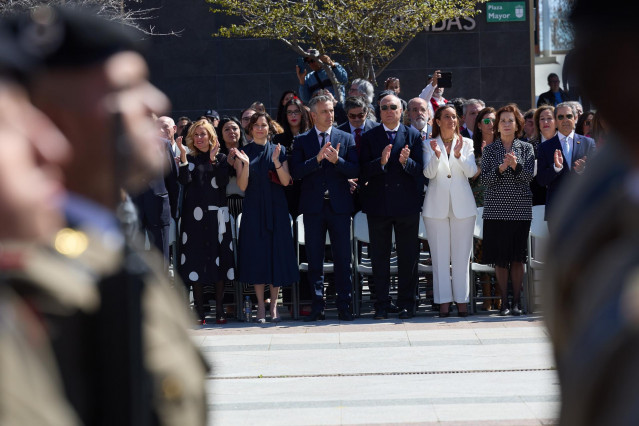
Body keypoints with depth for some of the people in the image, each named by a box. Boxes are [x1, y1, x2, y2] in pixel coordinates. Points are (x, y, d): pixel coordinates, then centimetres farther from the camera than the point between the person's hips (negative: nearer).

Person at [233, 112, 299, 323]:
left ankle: (274, 304, 6)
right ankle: (261, 305, 5)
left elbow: (286, 181, -2)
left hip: (276, 209, 1)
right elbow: (242, 186, -3)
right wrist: (245, 163, -18)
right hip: (253, 209, -1)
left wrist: (276, 161, -16)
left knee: (277, 253, -2)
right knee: (256, 254, -2)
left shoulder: (279, 151, 7)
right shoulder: (243, 153, 4)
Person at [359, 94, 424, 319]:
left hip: (407, 205, 0)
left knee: (408, 257, 3)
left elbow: (420, 170, -1)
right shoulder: (369, 137, 5)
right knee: (379, 258, 4)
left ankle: (406, 304, 11)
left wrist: (406, 162, -21)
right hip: (378, 205, 0)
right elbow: (363, 172, -4)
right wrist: (381, 162, -21)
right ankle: (381, 305, 10)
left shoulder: (413, 135, 5)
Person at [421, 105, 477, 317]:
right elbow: (429, 173, -6)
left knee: (462, 255, 1)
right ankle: (444, 301, 3)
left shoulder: (466, 143, 8)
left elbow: (471, 171, -3)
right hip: (437, 205, 0)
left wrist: (458, 154, -19)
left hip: (462, 204, 0)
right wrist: (436, 155, -23)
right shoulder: (429, 145, 6)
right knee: (440, 256, 0)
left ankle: (462, 300, 7)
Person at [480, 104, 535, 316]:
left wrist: (515, 165, -20)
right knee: (500, 257, -1)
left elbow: (529, 177, -2)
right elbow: (485, 179, 0)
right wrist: (501, 168, -17)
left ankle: (517, 301, 8)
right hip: (496, 209, 0)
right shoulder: (489, 149, 7)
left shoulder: (526, 148, 8)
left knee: (517, 257, 1)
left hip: (520, 209, 0)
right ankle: (504, 301, 6)